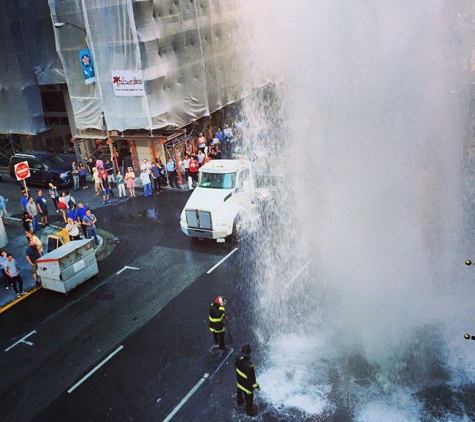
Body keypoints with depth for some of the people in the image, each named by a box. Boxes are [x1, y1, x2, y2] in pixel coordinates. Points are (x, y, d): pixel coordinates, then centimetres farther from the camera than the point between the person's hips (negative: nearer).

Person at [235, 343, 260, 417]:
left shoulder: (238, 358, -22)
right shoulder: (248, 364, -44)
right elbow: (251, 377, -31)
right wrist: (256, 386, -15)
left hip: (239, 381, 7)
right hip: (246, 384, -7)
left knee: (240, 392, 35)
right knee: (249, 397, 19)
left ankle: (240, 401, 63)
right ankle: (249, 411, 41)